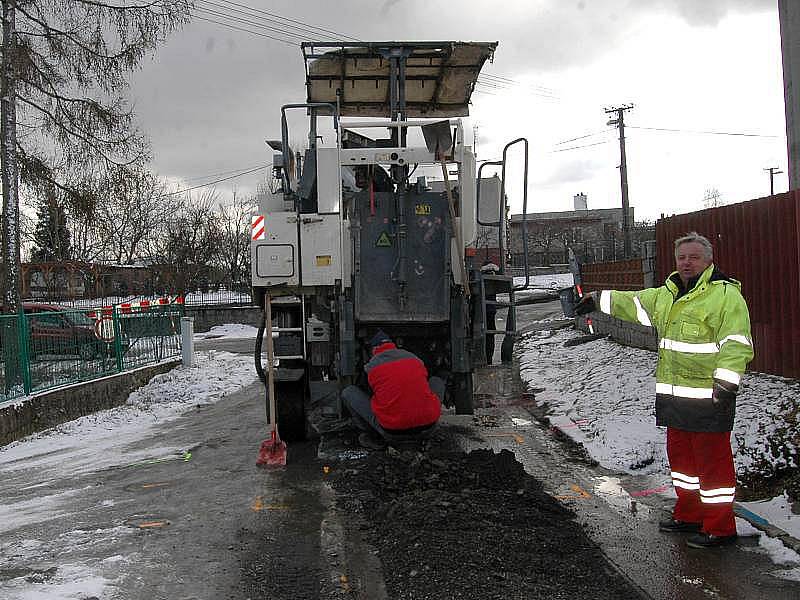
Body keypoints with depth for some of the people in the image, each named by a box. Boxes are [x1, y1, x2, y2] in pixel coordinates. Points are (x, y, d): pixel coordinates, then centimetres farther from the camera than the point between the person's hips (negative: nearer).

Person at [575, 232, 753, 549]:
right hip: (674, 395, 9)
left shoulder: (726, 294, -11)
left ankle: (720, 527, 10)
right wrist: (599, 299, 37)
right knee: (680, 455, 17)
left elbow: (737, 343, -19)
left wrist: (726, 381, -27)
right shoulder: (667, 294, 15)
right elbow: (634, 303, 31)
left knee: (713, 459, -2)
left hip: (708, 397, -8)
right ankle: (689, 515, 31)